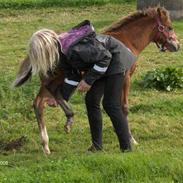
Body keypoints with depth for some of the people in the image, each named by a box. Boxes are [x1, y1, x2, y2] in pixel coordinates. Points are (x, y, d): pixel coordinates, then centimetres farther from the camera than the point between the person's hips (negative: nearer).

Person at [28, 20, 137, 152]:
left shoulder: (74, 50, -36)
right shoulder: (61, 50, -7)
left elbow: (105, 57, -26)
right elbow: (73, 74, 8)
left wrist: (89, 80, -21)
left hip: (115, 59, -9)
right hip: (102, 63, 9)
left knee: (111, 105, -9)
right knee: (91, 100, 7)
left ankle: (127, 148, -2)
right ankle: (97, 146, 15)